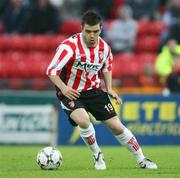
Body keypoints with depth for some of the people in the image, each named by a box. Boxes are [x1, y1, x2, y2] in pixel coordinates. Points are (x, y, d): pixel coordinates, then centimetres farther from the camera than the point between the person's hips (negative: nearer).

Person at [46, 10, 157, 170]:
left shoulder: (104, 47, -5)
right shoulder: (70, 46, -23)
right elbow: (52, 70, -21)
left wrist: (109, 88, 3)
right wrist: (63, 87, -35)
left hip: (93, 91, 4)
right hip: (71, 93, -4)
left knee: (117, 126, 1)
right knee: (83, 120, -32)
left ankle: (142, 160, 18)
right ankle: (97, 155, -6)